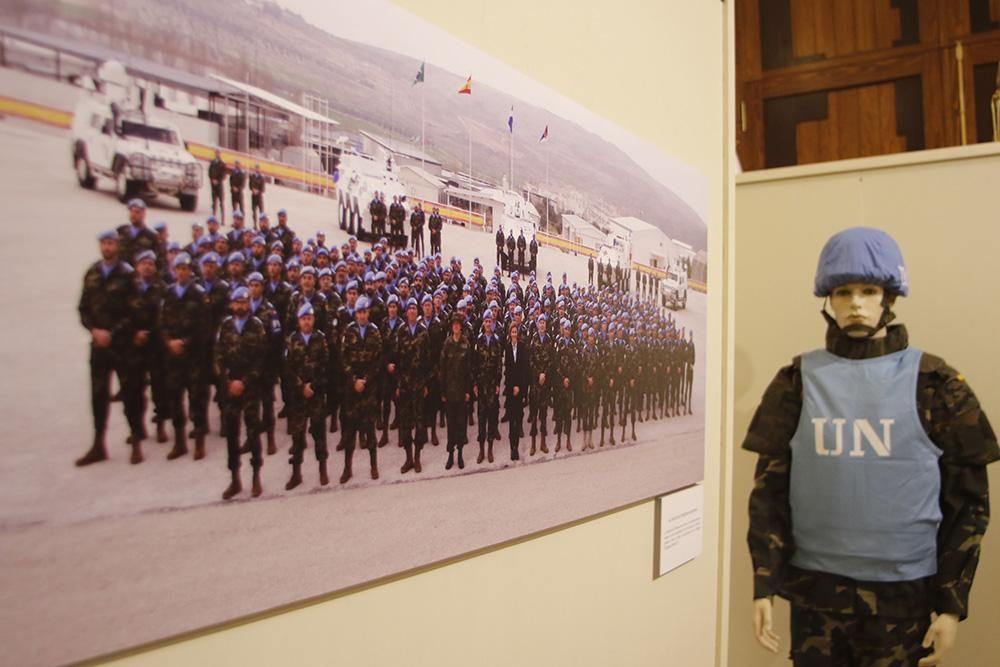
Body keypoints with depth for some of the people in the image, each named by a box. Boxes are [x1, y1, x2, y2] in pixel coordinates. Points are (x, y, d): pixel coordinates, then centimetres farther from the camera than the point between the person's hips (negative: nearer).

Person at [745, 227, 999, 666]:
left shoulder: (932, 383, -2)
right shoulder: (799, 381, 0)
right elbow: (770, 488, 1)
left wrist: (952, 603, -3)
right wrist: (764, 586, -3)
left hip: (903, 593, -1)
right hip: (814, 589, 1)